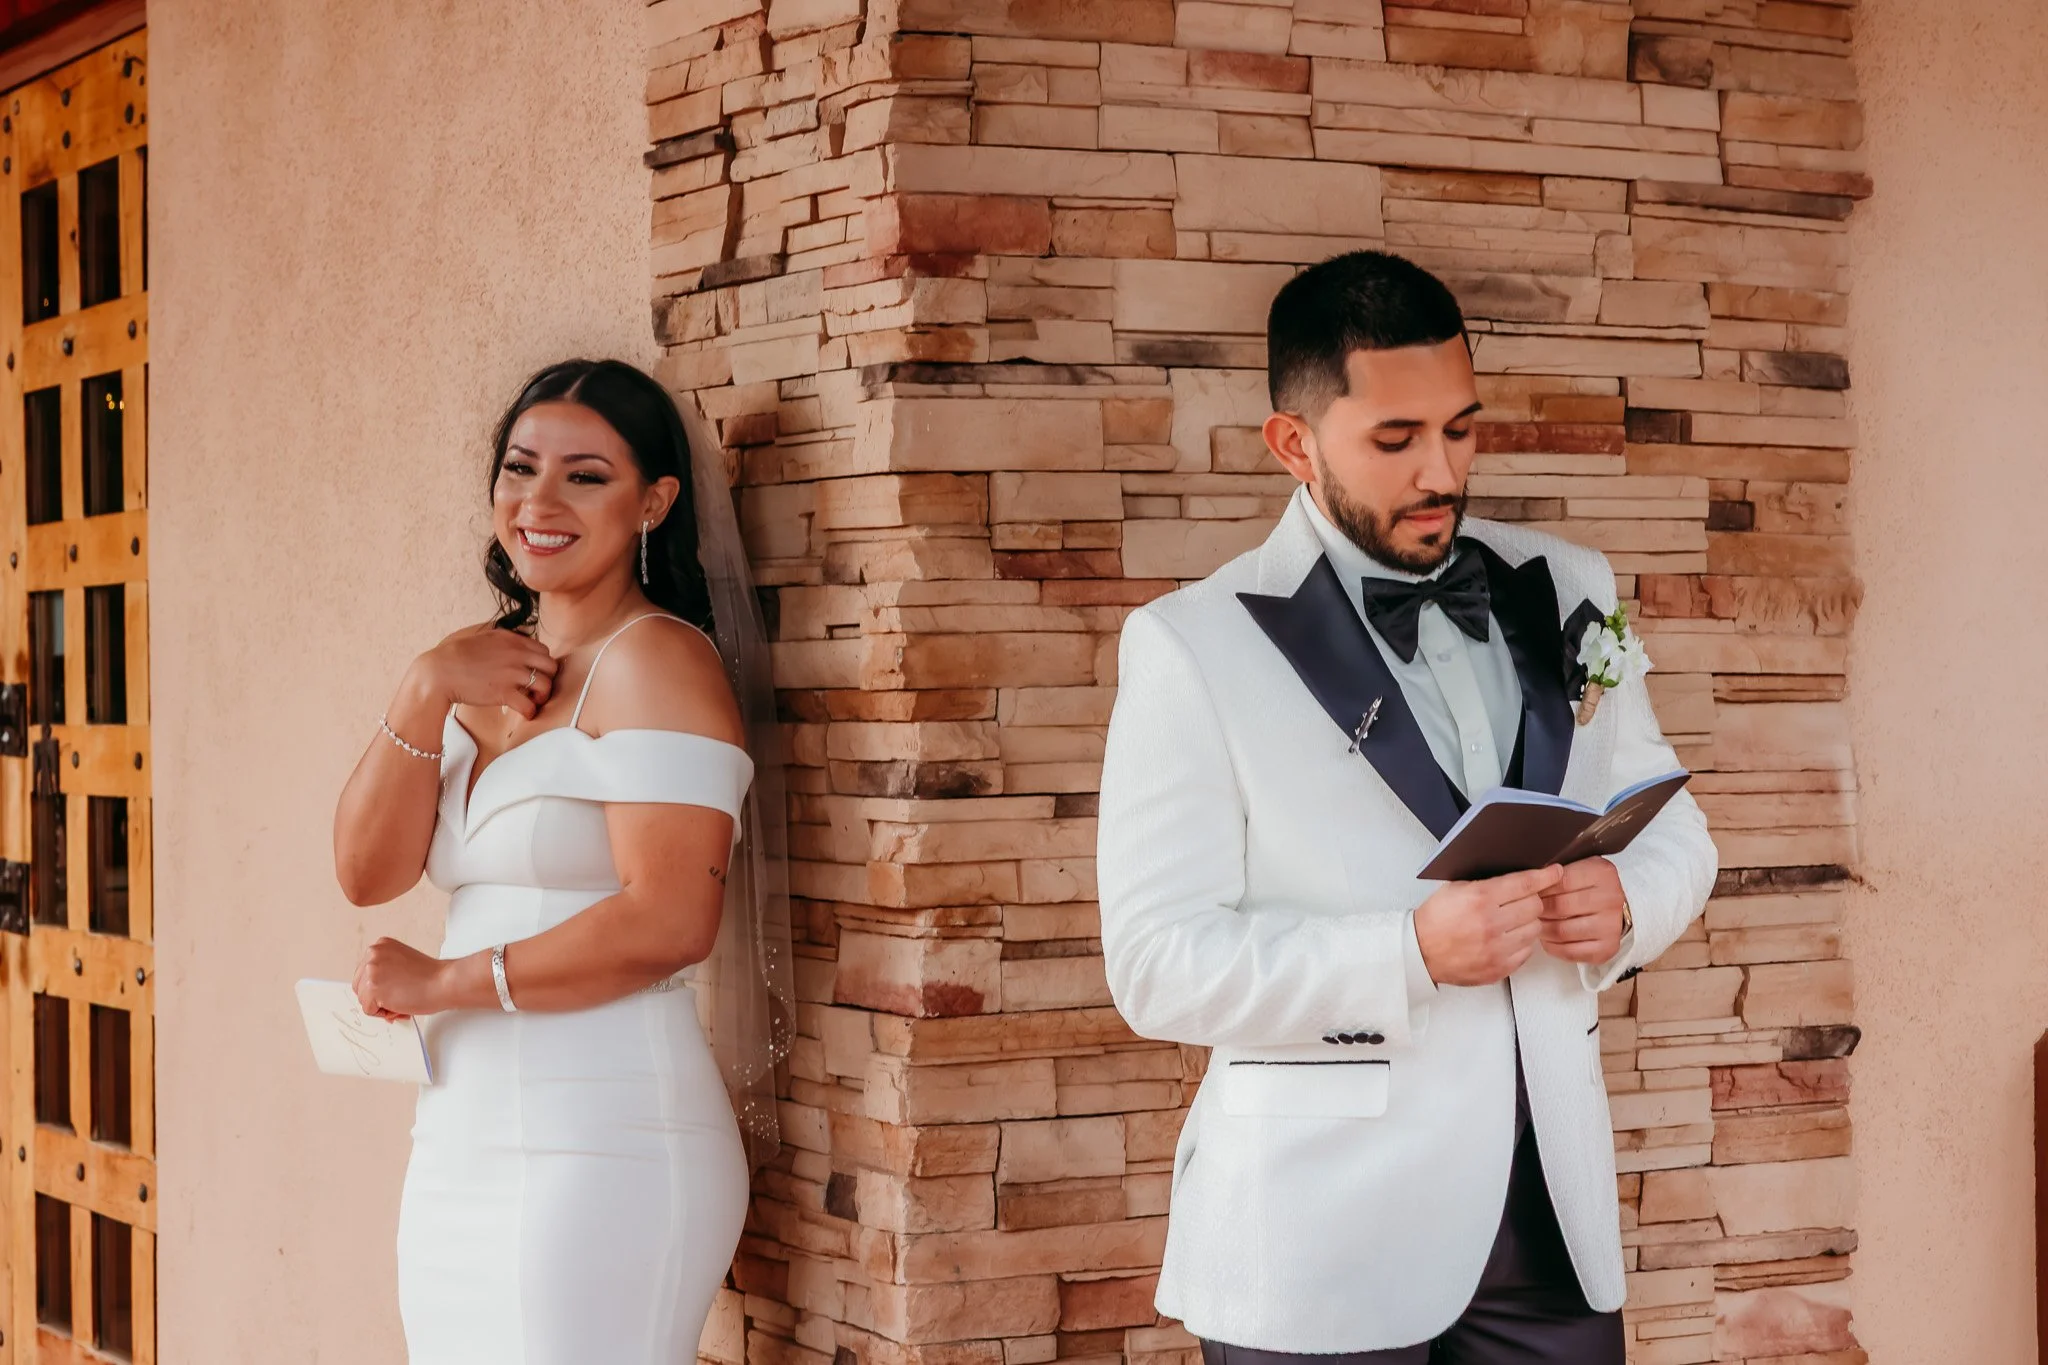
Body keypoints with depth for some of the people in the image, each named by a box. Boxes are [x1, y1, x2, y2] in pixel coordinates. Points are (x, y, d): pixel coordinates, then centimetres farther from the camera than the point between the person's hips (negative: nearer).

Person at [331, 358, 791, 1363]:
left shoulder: (657, 658, -9)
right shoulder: (489, 668, 15)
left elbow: (668, 922, -19)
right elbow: (367, 873, 8)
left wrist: (443, 981, -9)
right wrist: (424, 694, -5)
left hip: (600, 1147, -7)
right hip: (459, 1147, 7)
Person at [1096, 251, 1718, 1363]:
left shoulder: (1562, 593, 9)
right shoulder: (1193, 647, -6)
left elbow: (1669, 825, 16)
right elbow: (1160, 963, -11)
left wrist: (1627, 900, -7)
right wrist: (1413, 952, -22)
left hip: (1554, 1212, 4)